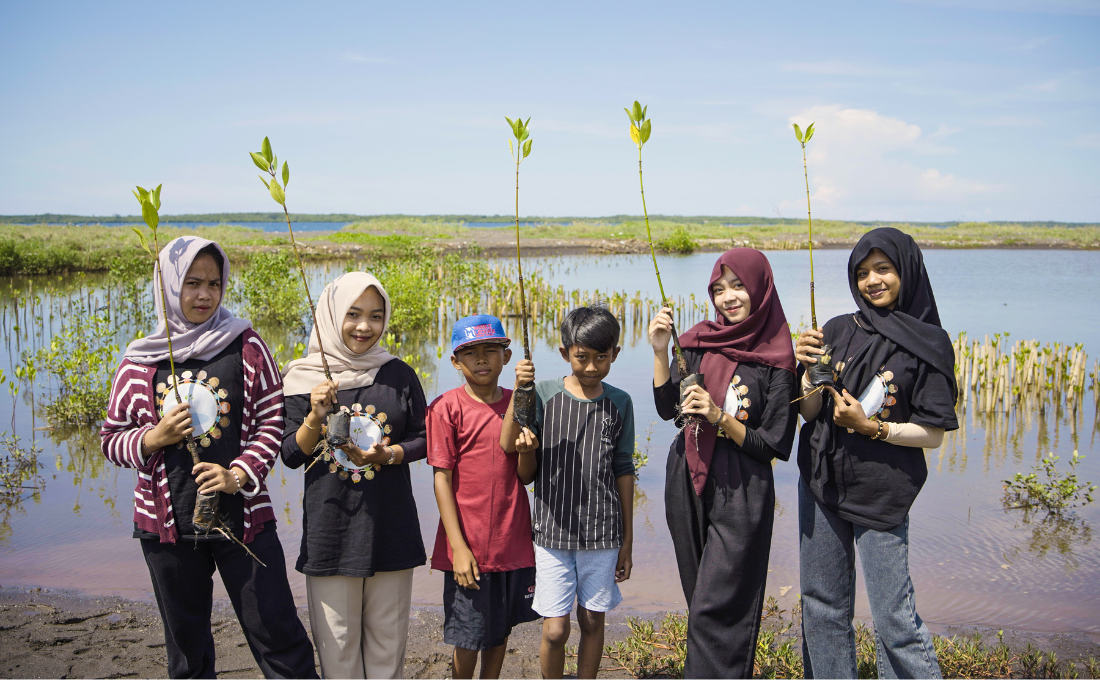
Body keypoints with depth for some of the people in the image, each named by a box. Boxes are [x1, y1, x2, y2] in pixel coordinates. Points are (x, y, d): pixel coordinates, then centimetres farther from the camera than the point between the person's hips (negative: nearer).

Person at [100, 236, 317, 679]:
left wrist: (239, 474, -14)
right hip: (167, 523, 2)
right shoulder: (140, 361, 2)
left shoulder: (245, 346, -1)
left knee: (277, 634, 0)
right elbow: (111, 440, 8)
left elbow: (271, 420, 0)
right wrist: (155, 438, -11)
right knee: (186, 644, 15)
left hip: (242, 517, -2)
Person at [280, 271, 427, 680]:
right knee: (337, 639, 8)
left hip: (390, 527, 1)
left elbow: (424, 440, 6)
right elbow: (291, 455, -1)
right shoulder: (302, 378, -2)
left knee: (387, 636, 12)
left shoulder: (399, 375, 0)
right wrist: (315, 418, -18)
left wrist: (388, 454, -12)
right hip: (330, 530, -1)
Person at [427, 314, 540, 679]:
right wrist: (458, 547, -13)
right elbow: (442, 479, -10)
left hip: (513, 540, 4)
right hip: (469, 546, -4)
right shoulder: (447, 407, -8)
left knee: (500, 631, 15)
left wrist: (525, 447, -12)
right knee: (468, 640, 5)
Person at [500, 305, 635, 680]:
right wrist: (518, 390, -20)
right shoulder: (543, 393, -2)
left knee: (593, 621, 10)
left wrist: (627, 540, 9)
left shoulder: (619, 403, 3)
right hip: (553, 532, -1)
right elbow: (506, 444, -9)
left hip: (602, 534, 2)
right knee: (555, 630, -2)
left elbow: (623, 471, 7)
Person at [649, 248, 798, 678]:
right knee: (700, 598, 16)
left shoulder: (775, 360, -9)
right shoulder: (699, 341, 4)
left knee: (715, 609, -6)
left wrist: (720, 418, -21)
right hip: (687, 483, 6)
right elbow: (668, 409, -1)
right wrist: (660, 351, -13)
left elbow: (776, 446, -10)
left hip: (740, 495, -5)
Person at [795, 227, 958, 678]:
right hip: (821, 482, 4)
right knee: (822, 604, 11)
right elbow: (810, 412, 3)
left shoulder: (929, 343, -5)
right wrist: (809, 368, -15)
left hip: (882, 493, -4)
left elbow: (933, 434, -5)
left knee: (893, 616, -3)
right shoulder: (837, 331, 5)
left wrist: (870, 427, -16)